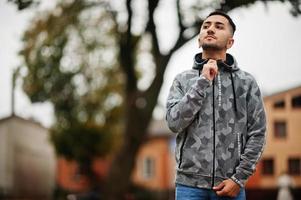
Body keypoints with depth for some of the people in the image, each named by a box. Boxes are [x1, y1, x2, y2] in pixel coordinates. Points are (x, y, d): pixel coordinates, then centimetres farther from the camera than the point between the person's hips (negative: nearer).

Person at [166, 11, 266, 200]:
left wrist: (239, 178, -6)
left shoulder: (246, 82, 6)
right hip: (190, 184, 0)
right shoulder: (183, 80, 7)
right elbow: (174, 122, -7)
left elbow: (257, 134, 2)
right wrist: (202, 82, -9)